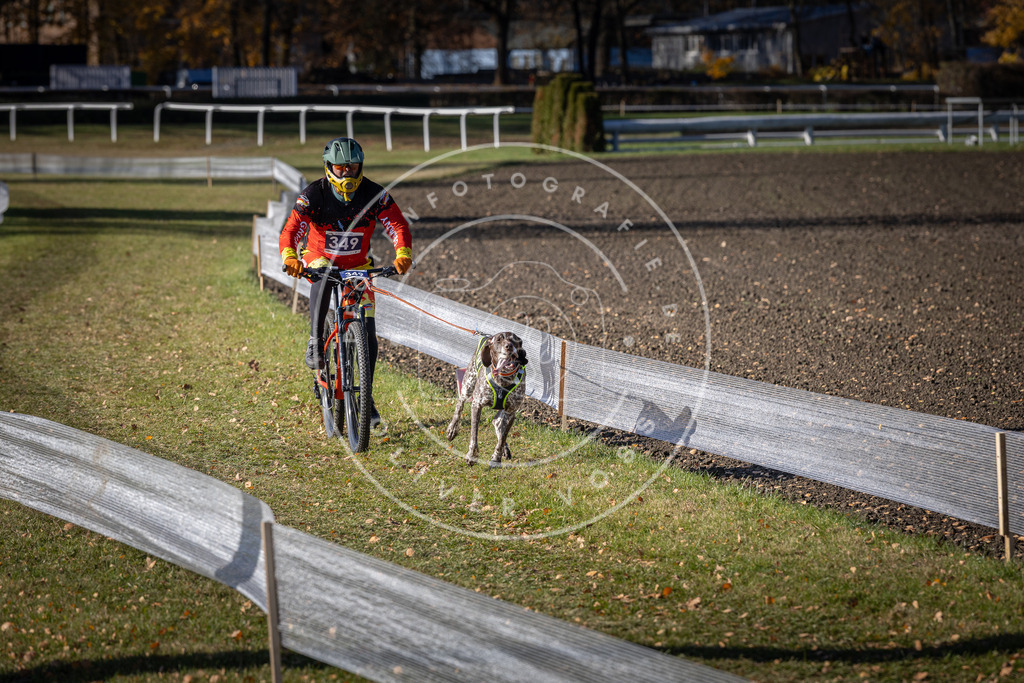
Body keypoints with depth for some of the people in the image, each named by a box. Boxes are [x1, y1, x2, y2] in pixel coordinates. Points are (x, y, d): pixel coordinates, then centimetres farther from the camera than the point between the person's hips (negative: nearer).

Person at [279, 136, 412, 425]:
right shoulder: (314, 194, -21)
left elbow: (398, 225, -22)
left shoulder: (374, 194, -17)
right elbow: (291, 231, -29)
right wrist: (290, 257, -50)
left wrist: (403, 254, -43)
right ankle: (315, 342, -28)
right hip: (320, 258, -2)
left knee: (368, 333, -8)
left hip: (357, 264, 2)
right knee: (323, 278, -41)